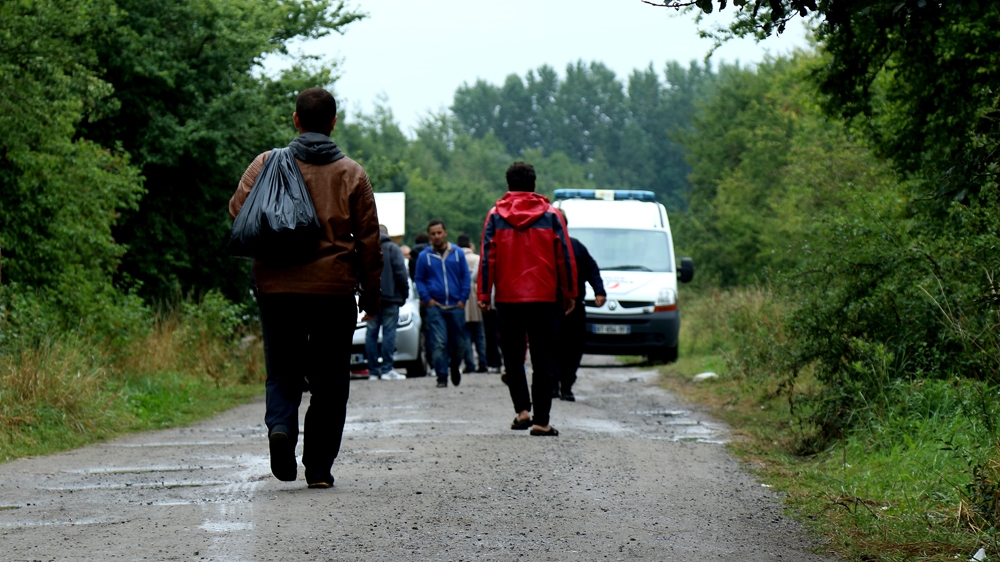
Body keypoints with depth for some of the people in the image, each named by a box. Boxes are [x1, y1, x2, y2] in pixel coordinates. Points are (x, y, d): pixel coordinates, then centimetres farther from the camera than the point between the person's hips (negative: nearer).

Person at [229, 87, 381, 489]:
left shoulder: (267, 164, 3)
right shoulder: (351, 174, 4)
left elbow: (238, 209, -3)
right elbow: (368, 238, 4)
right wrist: (371, 294, 11)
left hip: (276, 288, 1)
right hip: (334, 290, -1)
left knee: (282, 372, 12)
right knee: (329, 381, 8)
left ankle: (280, 425, -17)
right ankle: (319, 467, 5)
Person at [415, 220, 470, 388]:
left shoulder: (457, 253, 5)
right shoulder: (424, 256, 4)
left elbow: (466, 277, 7)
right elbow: (419, 280, 6)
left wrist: (463, 299, -3)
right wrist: (427, 299, -6)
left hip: (456, 306, 1)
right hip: (435, 306, -1)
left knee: (459, 343, 8)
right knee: (439, 343, -9)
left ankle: (455, 367, 35)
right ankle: (441, 377, -5)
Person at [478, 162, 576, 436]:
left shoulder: (495, 216, 2)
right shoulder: (550, 215, 2)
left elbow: (487, 257, -2)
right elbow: (565, 257, 2)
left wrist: (484, 294, 2)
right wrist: (569, 293, 9)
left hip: (507, 298, 0)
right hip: (543, 297, 0)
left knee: (513, 357, 12)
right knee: (542, 360, 1)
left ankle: (522, 410, -2)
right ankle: (541, 421, -4)